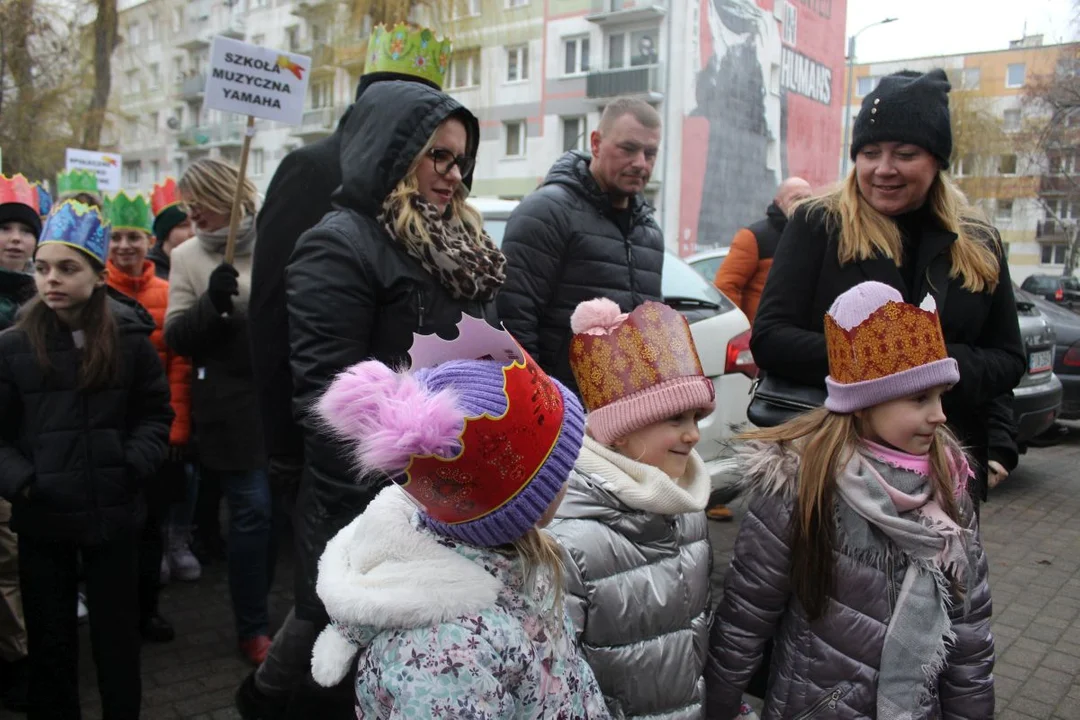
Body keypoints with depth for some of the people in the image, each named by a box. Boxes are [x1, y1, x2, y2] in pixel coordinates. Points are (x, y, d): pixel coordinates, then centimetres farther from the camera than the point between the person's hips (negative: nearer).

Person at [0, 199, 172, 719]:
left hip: (112, 513, 0)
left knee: (117, 635, 14)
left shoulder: (130, 339, -3)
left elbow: (156, 415, 4)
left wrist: (134, 467, -11)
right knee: (49, 639, 15)